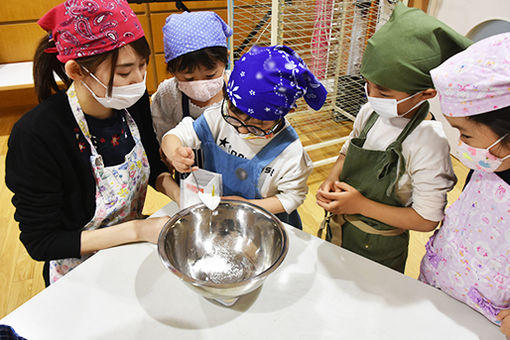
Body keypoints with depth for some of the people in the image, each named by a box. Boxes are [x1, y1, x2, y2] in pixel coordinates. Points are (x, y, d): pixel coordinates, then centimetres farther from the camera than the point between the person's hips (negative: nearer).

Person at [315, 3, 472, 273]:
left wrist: (361, 205, -25)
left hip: (378, 250, -5)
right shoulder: (370, 112, -11)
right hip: (337, 230, 6)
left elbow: (426, 219, -22)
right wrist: (331, 181, -13)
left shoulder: (429, 144, -28)